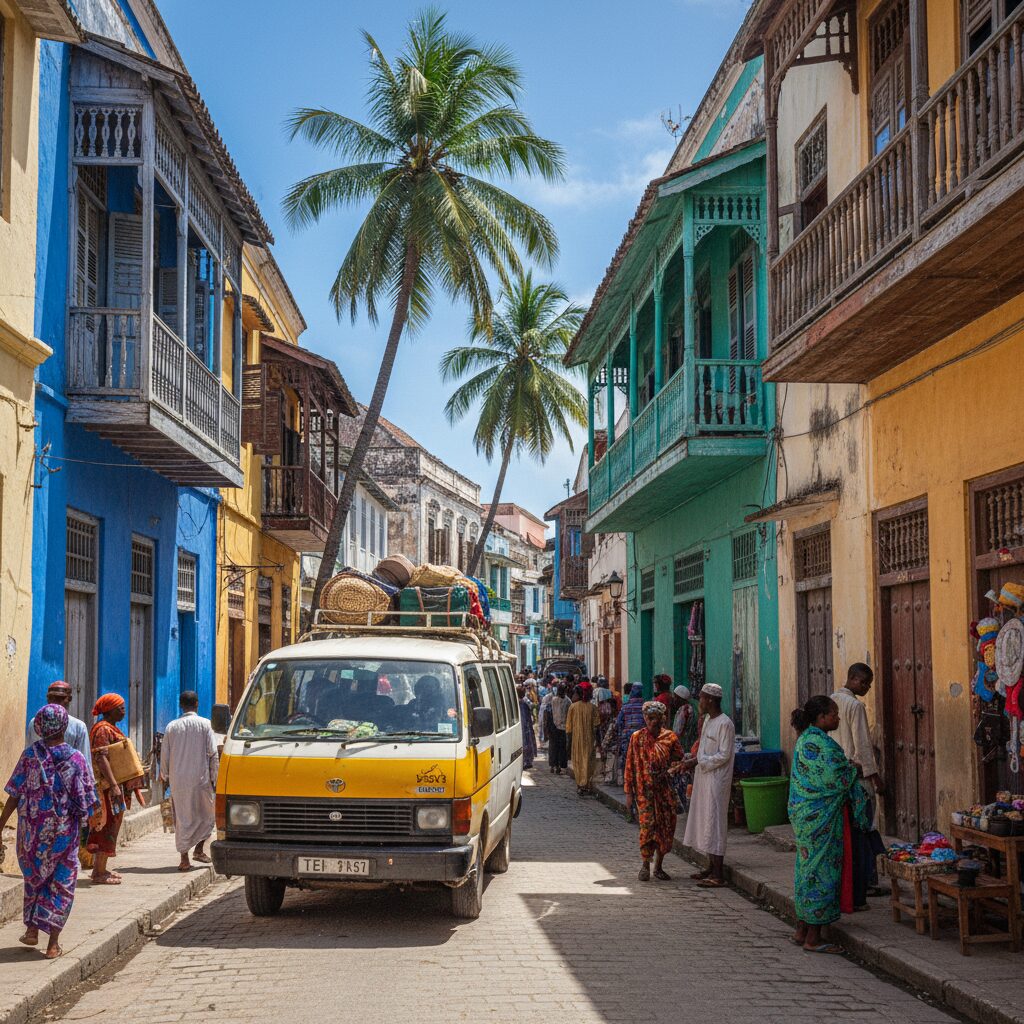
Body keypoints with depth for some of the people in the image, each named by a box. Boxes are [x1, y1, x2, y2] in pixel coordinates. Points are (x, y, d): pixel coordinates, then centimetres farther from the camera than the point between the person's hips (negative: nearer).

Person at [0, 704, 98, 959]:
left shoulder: (30, 755, -7)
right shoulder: (76, 759, -8)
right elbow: (87, 801, -5)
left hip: (32, 828, 1)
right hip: (64, 830, -1)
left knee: (33, 875, 24)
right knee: (61, 883, 8)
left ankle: (32, 930, 26)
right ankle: (53, 943, 5)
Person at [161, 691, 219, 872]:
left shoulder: (171, 726, 5)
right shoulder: (205, 724, -2)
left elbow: (165, 755, 7)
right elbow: (212, 753, -5)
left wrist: (165, 776, 21)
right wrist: (214, 777, 3)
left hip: (177, 779, 2)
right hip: (200, 778, -2)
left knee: (182, 817, 6)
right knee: (207, 813, 15)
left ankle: (184, 858, 4)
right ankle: (199, 849, 10)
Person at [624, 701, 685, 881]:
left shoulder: (670, 737, 3)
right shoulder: (637, 738, 0)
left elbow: (679, 759, 11)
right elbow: (630, 765, 3)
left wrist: (671, 770, -11)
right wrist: (629, 790, 0)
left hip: (665, 788, 2)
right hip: (644, 789, -2)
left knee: (667, 826, 3)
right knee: (647, 825, -11)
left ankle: (658, 866, 18)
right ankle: (645, 866, 3)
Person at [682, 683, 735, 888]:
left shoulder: (725, 724, -15)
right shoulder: (708, 721, 14)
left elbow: (724, 755, -19)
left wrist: (698, 761, -19)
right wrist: (692, 757, 6)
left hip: (717, 781, -10)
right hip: (704, 779, 10)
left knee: (714, 824, -8)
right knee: (704, 821, 13)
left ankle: (718, 875, -5)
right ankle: (712, 868, 23)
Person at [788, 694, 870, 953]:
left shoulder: (807, 739, 14)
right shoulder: (817, 742, -19)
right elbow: (832, 780, -21)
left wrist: (846, 767, 15)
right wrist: (852, 769, -3)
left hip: (807, 815, 10)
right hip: (820, 820, -10)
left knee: (808, 869, 14)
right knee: (821, 870, -4)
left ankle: (802, 931, 21)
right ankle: (813, 939, 1)